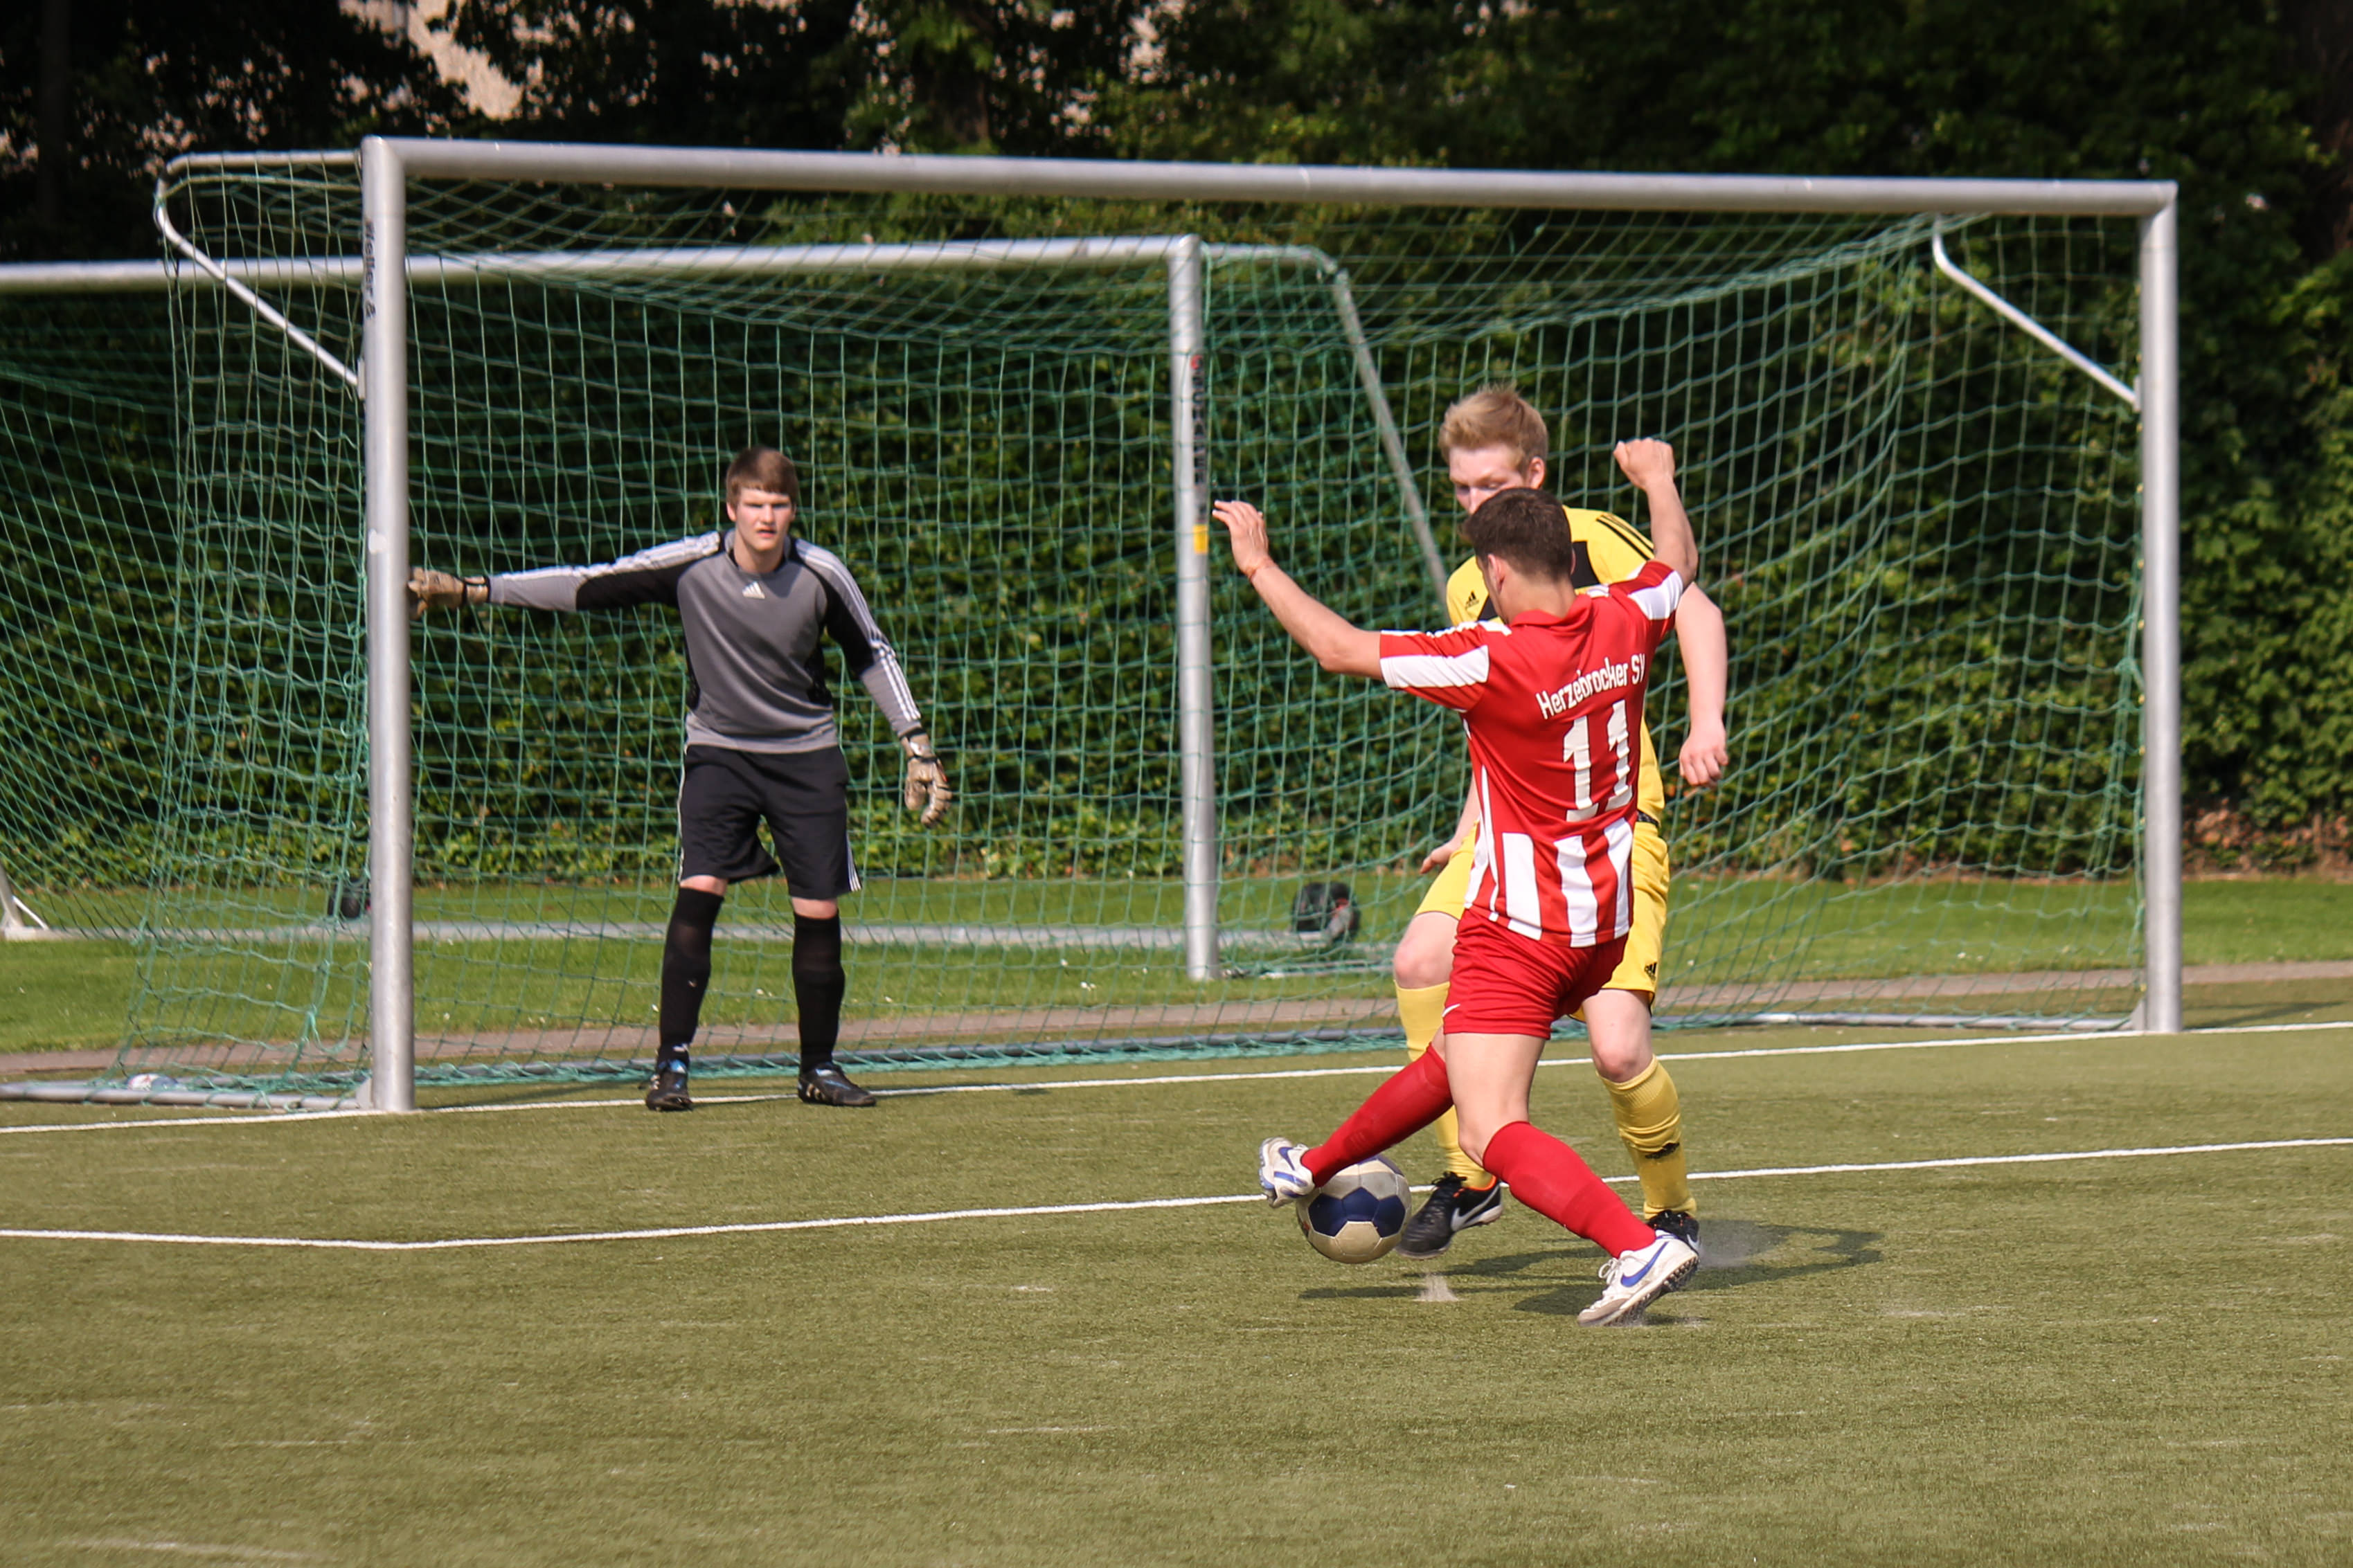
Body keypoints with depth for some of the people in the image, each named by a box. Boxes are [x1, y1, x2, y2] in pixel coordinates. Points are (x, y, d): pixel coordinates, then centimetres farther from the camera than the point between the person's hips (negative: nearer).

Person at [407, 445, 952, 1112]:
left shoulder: (821, 575, -10)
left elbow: (871, 655, 5)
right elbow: (584, 587, -10)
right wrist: (472, 590, -14)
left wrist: (916, 744, 3)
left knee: (819, 911, 0)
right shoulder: (689, 566, -14)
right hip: (719, 750, -1)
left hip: (807, 756, 1)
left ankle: (820, 1068, 17)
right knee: (698, 892, -18)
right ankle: (671, 1064, -13)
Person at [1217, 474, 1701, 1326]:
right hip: (1605, 921, 9)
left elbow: (1341, 648, -16)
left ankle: (1639, 1247, -27)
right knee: (1449, 1058, 27)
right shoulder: (1622, 623, -4)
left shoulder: (1491, 661, -23)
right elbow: (1680, 561, 21)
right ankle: (1315, 1168, 48)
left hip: (1518, 928, -9)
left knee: (1492, 1133, -12)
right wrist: (1656, 479, 40)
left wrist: (1259, 565, -3)